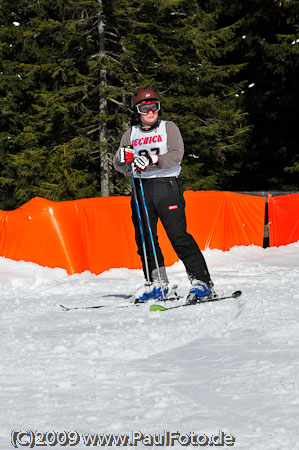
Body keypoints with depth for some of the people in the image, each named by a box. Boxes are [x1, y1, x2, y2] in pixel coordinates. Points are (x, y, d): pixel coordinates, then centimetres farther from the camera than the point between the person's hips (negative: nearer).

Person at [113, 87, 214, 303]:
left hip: (166, 185, -4)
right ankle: (157, 283, 14)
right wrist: (124, 158, -14)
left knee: (179, 235, -12)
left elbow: (176, 155, -9)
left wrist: (151, 160, -24)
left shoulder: (169, 128, 6)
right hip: (141, 187, 4)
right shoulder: (130, 135, 16)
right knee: (145, 238, 3)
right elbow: (120, 167, 10)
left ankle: (201, 281, -11)